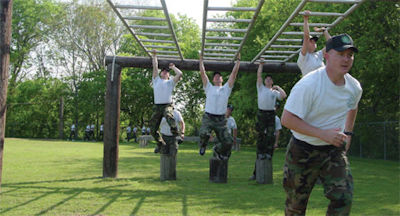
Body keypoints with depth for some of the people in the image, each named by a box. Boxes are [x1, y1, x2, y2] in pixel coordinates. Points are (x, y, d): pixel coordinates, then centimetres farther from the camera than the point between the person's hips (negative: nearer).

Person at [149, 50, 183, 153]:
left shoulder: (170, 82, 15)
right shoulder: (156, 80, 21)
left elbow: (180, 74, 1)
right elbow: (155, 67, 18)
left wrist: (173, 67, 16)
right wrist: (154, 55, 24)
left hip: (167, 105, -3)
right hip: (157, 106, 3)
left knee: (169, 117, -38)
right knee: (153, 129, -2)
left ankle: (176, 135, -29)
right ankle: (161, 144, 17)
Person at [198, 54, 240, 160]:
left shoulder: (226, 88, 17)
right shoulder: (209, 88, 16)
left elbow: (234, 73, 15)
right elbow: (202, 73, 13)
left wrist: (238, 60, 15)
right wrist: (201, 60, 17)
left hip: (221, 119, 2)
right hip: (208, 117, -2)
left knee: (228, 142, -7)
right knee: (204, 133, -30)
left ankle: (217, 150, 28)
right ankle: (203, 146, 7)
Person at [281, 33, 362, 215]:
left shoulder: (355, 87, -1)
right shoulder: (309, 84, -22)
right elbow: (287, 119, -25)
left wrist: (347, 134, 15)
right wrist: (323, 134, -30)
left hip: (334, 150, 5)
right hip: (303, 150, -4)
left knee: (343, 198, -9)